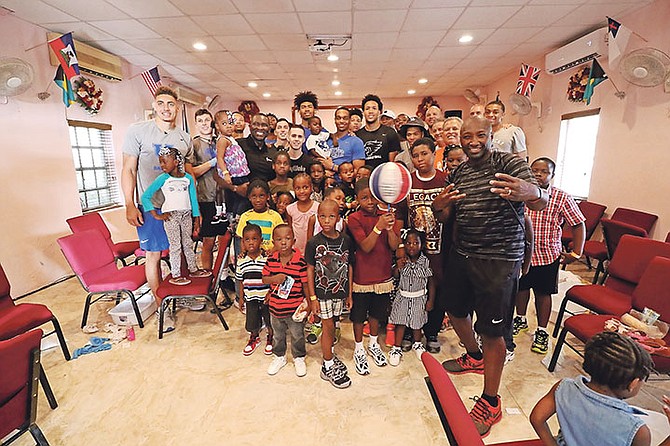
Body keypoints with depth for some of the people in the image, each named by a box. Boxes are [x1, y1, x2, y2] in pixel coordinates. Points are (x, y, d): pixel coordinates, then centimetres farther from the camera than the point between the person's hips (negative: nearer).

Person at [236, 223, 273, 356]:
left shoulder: (267, 258, -16)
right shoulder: (241, 260, -5)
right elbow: (241, 281, 5)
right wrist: (241, 298, 8)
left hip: (267, 297, -2)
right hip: (250, 298, 3)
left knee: (270, 321, 15)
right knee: (252, 322, 17)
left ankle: (270, 339, 42)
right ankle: (254, 339, 46)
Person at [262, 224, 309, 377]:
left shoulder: (300, 261, -18)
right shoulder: (271, 259, -7)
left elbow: (305, 284, -10)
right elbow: (264, 278, 2)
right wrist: (274, 279, -20)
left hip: (295, 308, -3)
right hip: (275, 306, 3)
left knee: (297, 335, 17)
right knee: (278, 335, 24)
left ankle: (299, 358, 40)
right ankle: (279, 357, 46)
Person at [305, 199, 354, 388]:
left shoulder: (346, 240, -4)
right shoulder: (314, 242, -12)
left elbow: (349, 267, 3)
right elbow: (310, 270, -7)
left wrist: (349, 294, 6)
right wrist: (312, 297, -7)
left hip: (340, 291, 3)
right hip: (322, 292, -3)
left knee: (331, 324, 17)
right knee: (328, 326, 5)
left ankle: (329, 355, 40)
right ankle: (328, 367, 22)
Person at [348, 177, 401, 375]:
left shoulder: (387, 215, 0)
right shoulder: (354, 219, -11)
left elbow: (394, 246, -7)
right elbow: (366, 246, -20)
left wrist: (389, 228, -26)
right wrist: (378, 227, -34)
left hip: (383, 275, 4)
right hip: (362, 276, -3)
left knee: (377, 312, 21)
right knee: (359, 315, 11)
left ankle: (373, 344, 44)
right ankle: (359, 349, 32)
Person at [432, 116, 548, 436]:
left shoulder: (510, 164, -9)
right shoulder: (458, 172, 9)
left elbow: (542, 204, -21)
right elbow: (446, 217, 9)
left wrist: (530, 191, -46)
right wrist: (439, 206, -15)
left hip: (499, 259, -6)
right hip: (461, 254, 6)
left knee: (491, 331, 1)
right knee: (456, 311, 19)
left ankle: (490, 403, 22)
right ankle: (474, 357, 49)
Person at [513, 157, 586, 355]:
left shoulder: (562, 199, -9)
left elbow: (579, 225, -4)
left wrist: (576, 253, -9)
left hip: (547, 255, -1)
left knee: (543, 292, 12)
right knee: (521, 286, 18)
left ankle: (542, 331, 29)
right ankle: (521, 319, 41)